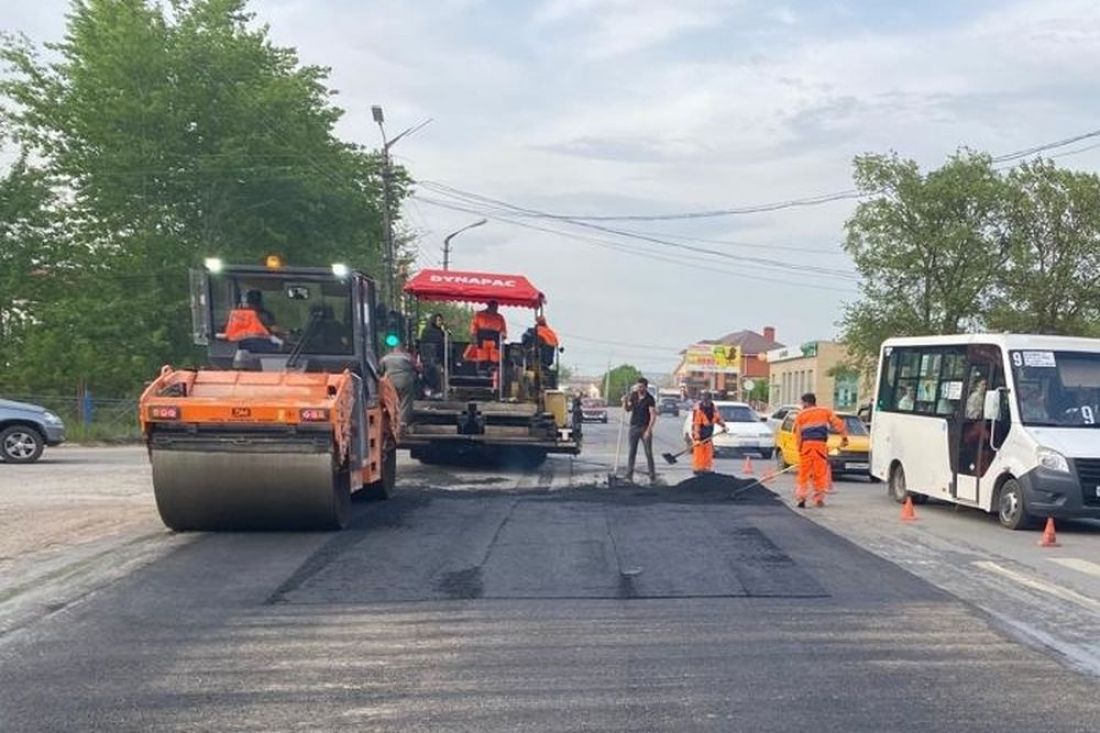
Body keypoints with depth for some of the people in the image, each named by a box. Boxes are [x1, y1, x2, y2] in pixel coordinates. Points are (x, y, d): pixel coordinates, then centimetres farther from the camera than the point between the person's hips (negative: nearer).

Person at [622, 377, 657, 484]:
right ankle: (629, 475, 9)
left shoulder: (649, 399, -10)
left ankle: (653, 477, 3)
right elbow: (628, 409, 9)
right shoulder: (633, 396, 3)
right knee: (632, 452, 6)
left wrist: (648, 430, -18)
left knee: (648, 453, -1)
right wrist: (625, 402, -12)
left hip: (645, 428, -4)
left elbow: (653, 415, -12)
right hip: (634, 427, 4)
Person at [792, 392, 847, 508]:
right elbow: (839, 423, 5)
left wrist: (799, 449, 7)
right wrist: (844, 437, 6)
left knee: (804, 473, 4)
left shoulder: (800, 415, 9)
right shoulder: (825, 411, 14)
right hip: (821, 444, 1)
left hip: (806, 445, -1)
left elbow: (798, 434, 4)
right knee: (820, 473, 6)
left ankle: (801, 497, -5)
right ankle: (819, 499, 6)